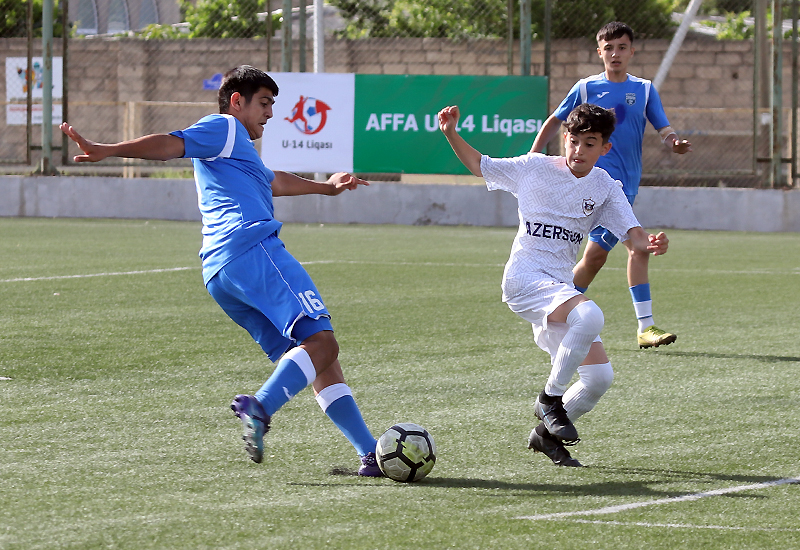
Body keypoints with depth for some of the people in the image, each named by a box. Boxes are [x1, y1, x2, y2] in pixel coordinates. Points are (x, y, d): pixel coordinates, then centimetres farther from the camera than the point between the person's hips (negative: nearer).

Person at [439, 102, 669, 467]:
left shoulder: (605, 187, 9)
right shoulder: (535, 168, 3)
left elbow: (634, 237, 1)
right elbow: (480, 166, 16)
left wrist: (651, 244, -22)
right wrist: (451, 134, 1)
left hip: (560, 287, 5)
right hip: (525, 278, -5)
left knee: (600, 376, -2)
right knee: (590, 316, -33)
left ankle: (546, 434, 22)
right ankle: (550, 398, -16)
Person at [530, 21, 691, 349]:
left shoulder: (644, 90, 10)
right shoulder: (586, 88, 3)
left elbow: (664, 130, 3)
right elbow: (555, 122, 14)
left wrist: (675, 143, -20)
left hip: (626, 184, 4)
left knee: (596, 255, 5)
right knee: (638, 246, -15)